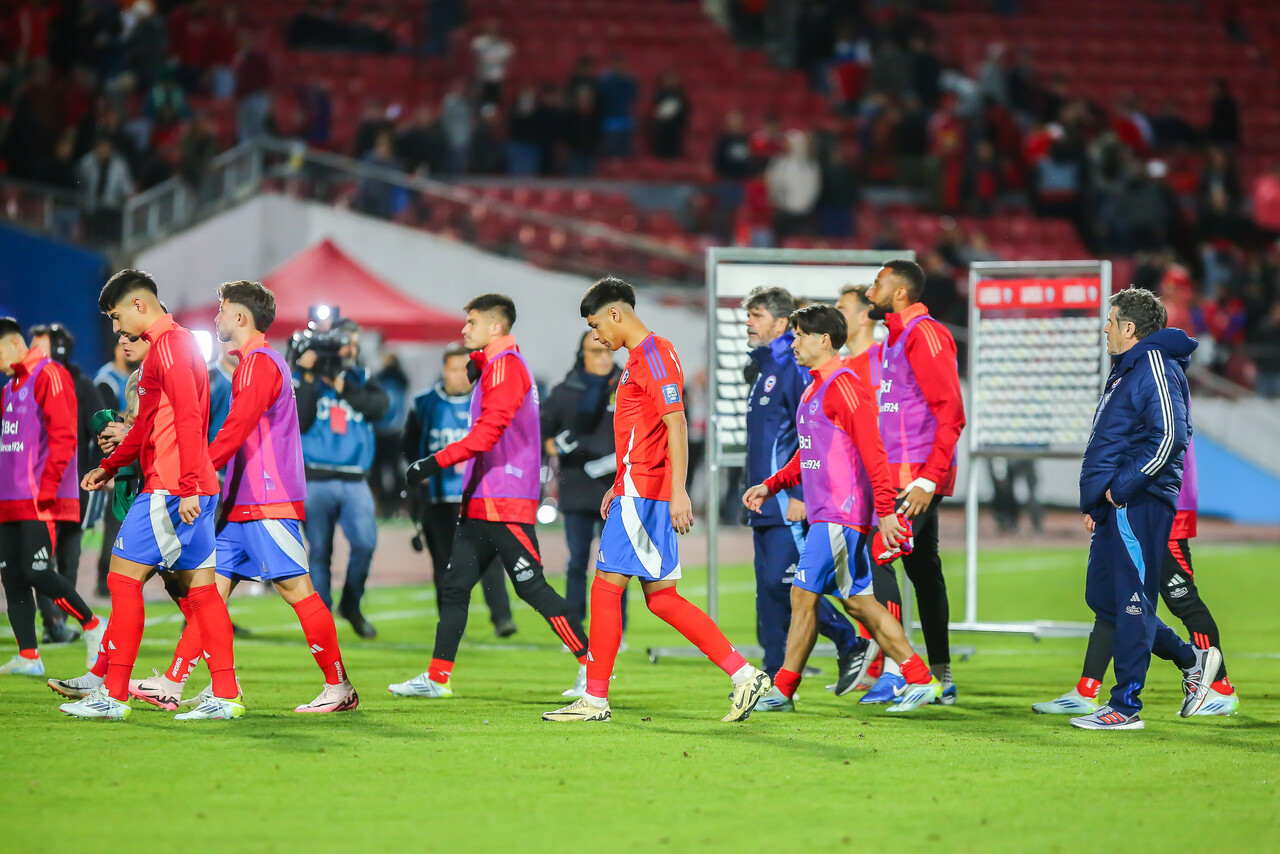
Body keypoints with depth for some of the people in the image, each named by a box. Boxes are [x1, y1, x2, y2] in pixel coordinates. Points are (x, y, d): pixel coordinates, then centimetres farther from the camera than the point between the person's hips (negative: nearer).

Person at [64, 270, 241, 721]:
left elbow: (188, 417, -20)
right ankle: (225, 696, 4)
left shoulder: (170, 343, -11)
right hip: (191, 490, 10)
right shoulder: (171, 342, 21)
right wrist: (109, 466, 30)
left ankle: (113, 695, -8)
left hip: (170, 490, -10)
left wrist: (186, 487, -25)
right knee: (199, 589, 7)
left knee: (124, 579, -7)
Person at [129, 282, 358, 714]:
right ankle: (171, 685, 4)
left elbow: (235, 431, -19)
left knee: (296, 589, -8)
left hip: (269, 504, -10)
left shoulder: (259, 362, -11)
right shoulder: (254, 362, 20)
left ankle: (339, 687, -4)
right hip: (244, 504, 10)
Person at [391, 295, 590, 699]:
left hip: (506, 503, -10)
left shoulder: (505, 366, -12)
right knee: (454, 585, 7)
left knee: (532, 587, -9)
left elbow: (488, 433, -20)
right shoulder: (492, 366, 19)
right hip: (482, 500, 10)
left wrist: (435, 462, -21)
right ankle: (438, 677, 9)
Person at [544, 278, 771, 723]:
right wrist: (619, 485, 25)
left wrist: (678, 492, -26)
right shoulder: (639, 357, 20)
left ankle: (595, 699, -1)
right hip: (637, 491, 10)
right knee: (661, 598, 8)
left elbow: (676, 426, -20)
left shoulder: (653, 356, -12)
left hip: (643, 493, -10)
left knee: (606, 586, -6)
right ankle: (745, 676, 7)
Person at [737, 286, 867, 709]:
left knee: (784, 582, -13)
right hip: (765, 502, 9)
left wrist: (800, 495, -21)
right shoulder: (763, 369, 20)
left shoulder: (795, 368, -10)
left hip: (788, 501, -9)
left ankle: (850, 644, 1)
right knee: (770, 591, 6)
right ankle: (777, 683, 6)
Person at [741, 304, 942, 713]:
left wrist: (885, 511, -24)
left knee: (804, 595, -7)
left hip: (841, 514, -10)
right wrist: (770, 485, 18)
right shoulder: (814, 389, 18)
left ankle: (783, 690, -2)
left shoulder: (843, 385, -14)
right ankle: (919, 679, 11)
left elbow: (872, 450, -19)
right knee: (857, 600, 10)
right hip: (826, 513, 10)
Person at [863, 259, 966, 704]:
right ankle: (941, 679, 13)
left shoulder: (924, 335, -12)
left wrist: (928, 480, -21)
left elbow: (951, 413, -17)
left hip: (917, 476, -10)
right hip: (905, 477, 10)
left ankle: (895, 671, -16)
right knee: (923, 568, 10)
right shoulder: (897, 337, 18)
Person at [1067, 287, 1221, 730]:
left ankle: (1125, 707, -6)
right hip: (1115, 509, 11)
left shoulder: (1154, 367, -12)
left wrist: (1121, 486, -20)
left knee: (1132, 602, -8)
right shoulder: (1125, 369, 21)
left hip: (1138, 506, -11)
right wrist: (1095, 504, 23)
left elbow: (1169, 437, -23)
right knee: (1102, 597, 13)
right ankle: (1192, 660, 23)